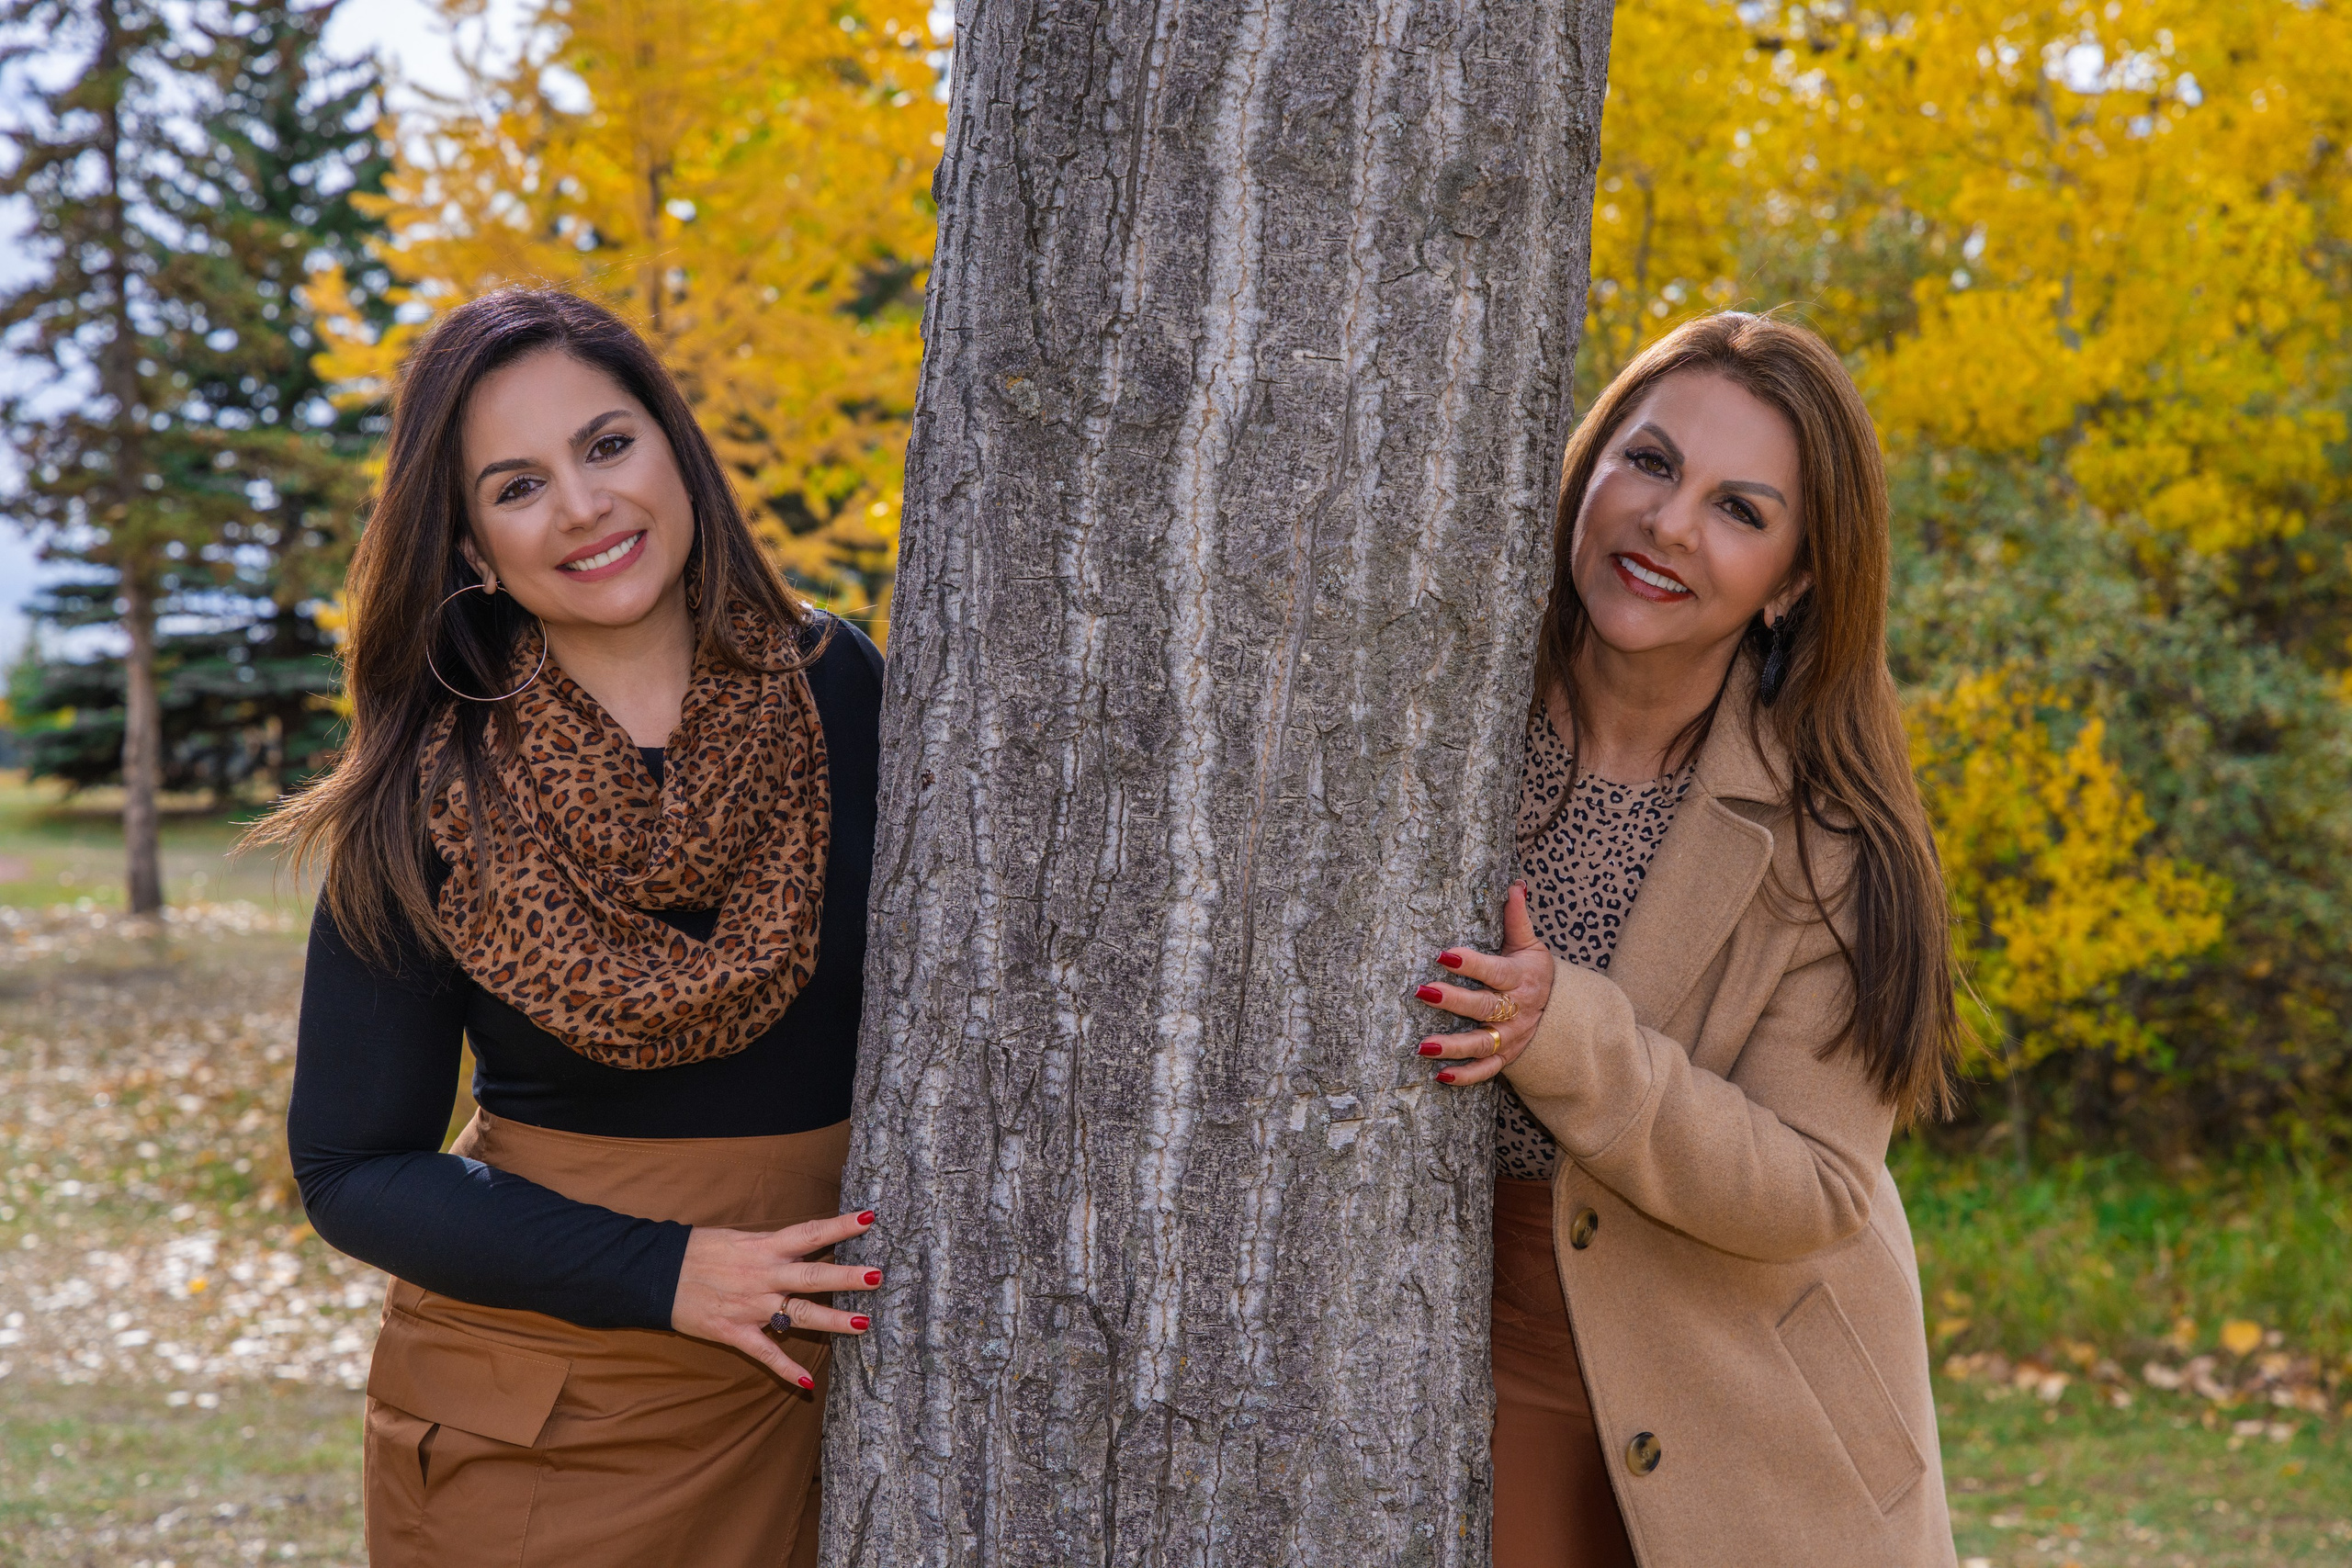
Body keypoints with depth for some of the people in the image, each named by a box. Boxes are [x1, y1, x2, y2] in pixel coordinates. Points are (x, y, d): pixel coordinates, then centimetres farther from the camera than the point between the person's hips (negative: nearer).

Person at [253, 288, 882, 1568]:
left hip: (799, 1401, 2)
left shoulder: (836, 694, -6)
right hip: (525, 1429, -1)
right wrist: (664, 1275, -18)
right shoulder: (428, 804, -10)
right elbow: (350, 1169, -7)